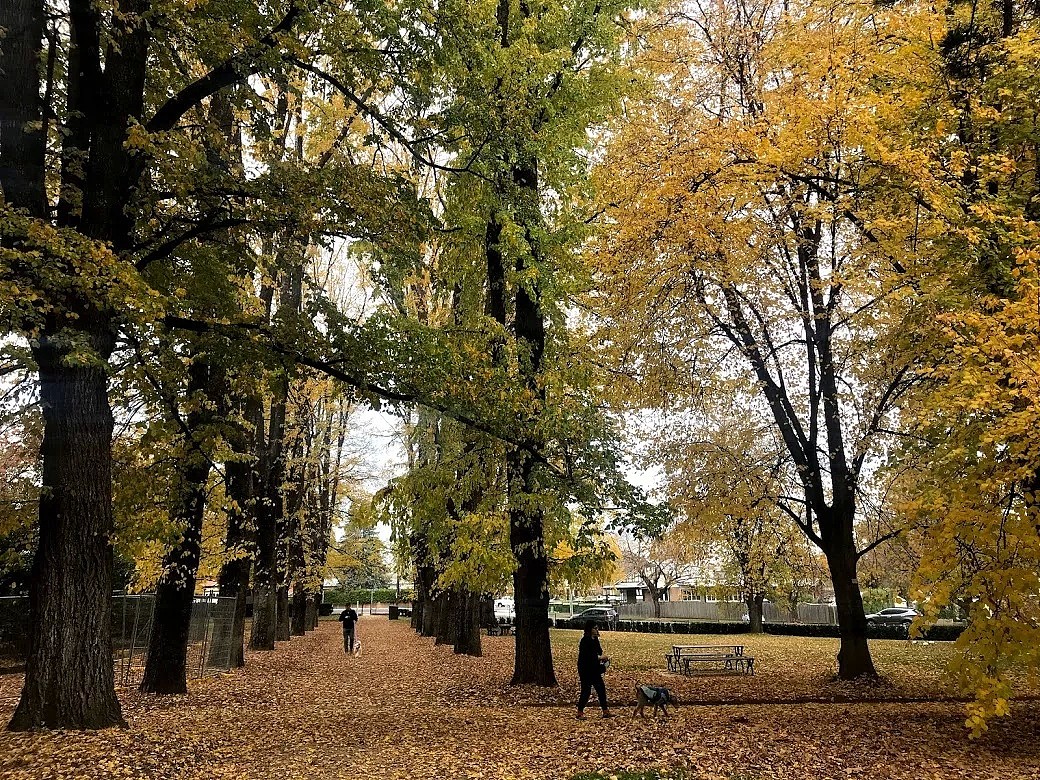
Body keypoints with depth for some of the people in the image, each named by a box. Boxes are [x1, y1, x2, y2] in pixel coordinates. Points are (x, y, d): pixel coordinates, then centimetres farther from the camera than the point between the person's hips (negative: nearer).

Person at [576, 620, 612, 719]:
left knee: (601, 690, 10)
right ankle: (580, 713, 10)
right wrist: (600, 657, -19)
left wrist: (603, 658, 4)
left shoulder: (595, 640, 10)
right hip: (586, 671, -9)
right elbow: (585, 656, -26)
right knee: (586, 692, -2)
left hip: (595, 671, 9)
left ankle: (605, 712, 18)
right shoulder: (585, 641, -18)